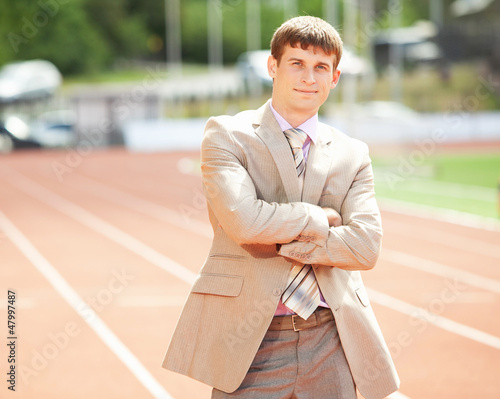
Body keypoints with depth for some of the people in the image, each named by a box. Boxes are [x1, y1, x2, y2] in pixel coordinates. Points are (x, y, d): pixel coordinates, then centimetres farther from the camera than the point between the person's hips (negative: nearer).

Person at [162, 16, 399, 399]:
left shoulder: (352, 154, 11)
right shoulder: (226, 134, 2)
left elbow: (365, 246, -3)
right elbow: (242, 219, -15)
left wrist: (276, 241, -10)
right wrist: (320, 218, -5)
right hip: (248, 340, -3)